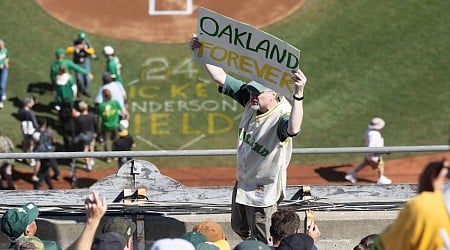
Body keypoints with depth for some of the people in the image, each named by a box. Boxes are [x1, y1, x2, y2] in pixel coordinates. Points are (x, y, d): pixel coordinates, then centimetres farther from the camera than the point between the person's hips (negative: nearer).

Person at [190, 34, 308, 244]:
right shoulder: (251, 100, -11)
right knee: (240, 227, 28)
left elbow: (293, 129, -59)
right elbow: (220, 77, -4)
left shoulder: (283, 115, -34)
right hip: (242, 182, 8)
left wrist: (298, 94, -72)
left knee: (262, 242, 7)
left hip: (264, 189, -8)